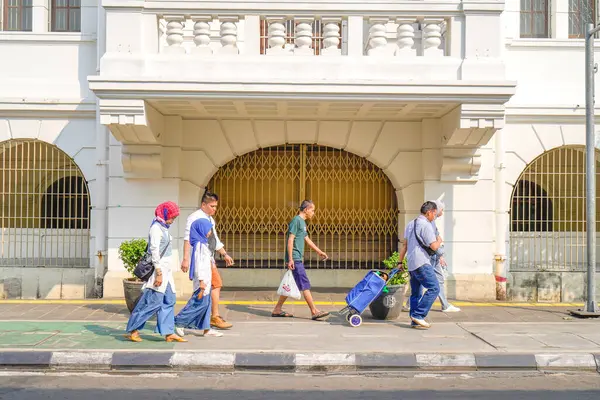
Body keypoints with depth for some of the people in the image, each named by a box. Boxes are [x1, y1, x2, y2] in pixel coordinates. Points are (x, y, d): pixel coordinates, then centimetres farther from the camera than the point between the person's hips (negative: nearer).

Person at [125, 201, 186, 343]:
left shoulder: (164, 228, 15)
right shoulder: (156, 228, -13)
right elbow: (155, 251, -19)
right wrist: (158, 273, -21)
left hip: (165, 270, 10)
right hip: (159, 269, -10)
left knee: (169, 301, 8)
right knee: (153, 301, -7)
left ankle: (168, 333, 11)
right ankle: (132, 330, 3)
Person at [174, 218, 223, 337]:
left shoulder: (203, 244, 14)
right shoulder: (199, 244, -16)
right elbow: (198, 264, -21)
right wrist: (201, 281, -23)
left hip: (206, 278, 10)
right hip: (202, 279, -10)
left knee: (206, 303, 10)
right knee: (200, 303, -7)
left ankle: (206, 329, 15)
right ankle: (179, 322, 3)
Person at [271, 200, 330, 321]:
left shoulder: (302, 222, 18)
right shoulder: (296, 220, -11)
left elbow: (307, 240, 27)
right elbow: (290, 240, -16)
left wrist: (319, 251, 30)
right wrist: (290, 259, -20)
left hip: (298, 259, 10)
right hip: (295, 259, -10)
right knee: (305, 285, -8)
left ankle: (277, 309, 17)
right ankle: (314, 312, -6)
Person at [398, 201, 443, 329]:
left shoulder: (410, 224, 18)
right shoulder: (426, 225, -11)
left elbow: (404, 245, 21)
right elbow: (434, 246, -14)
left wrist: (400, 262, 24)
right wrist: (439, 241, 8)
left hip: (411, 263, 10)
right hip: (421, 263, -10)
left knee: (415, 292, 12)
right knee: (434, 288, -10)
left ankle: (415, 321, 12)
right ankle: (418, 315, -13)